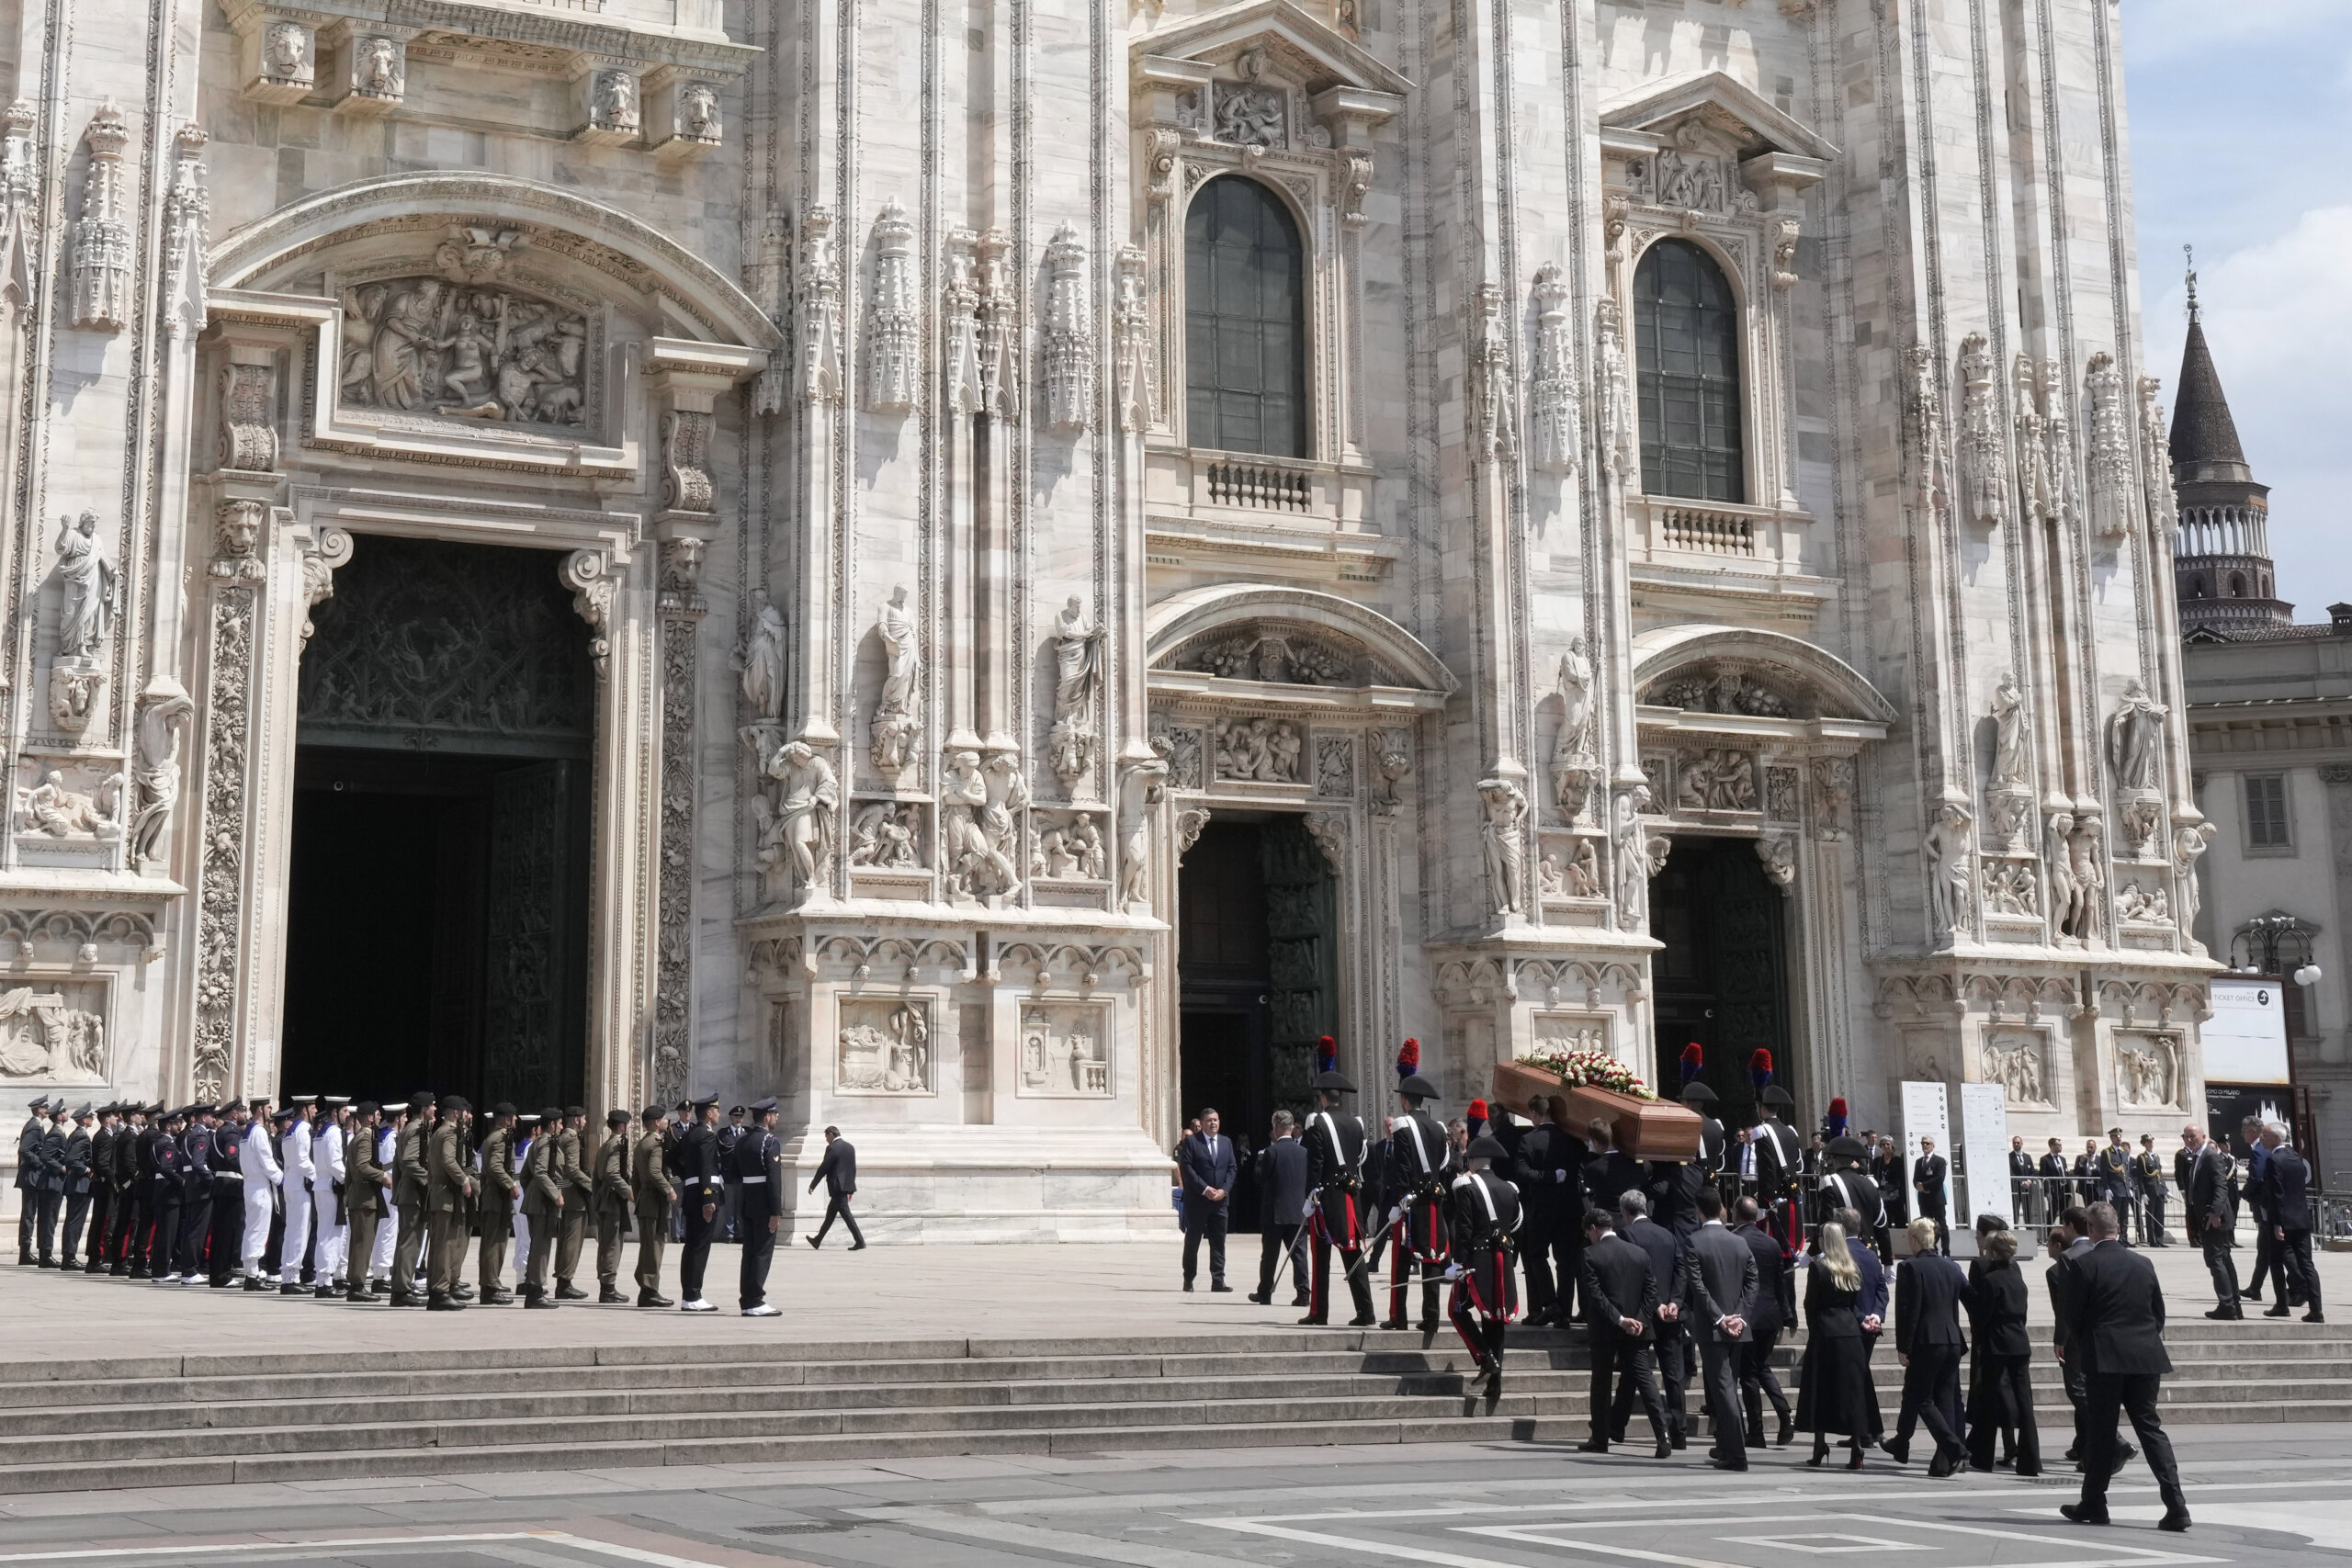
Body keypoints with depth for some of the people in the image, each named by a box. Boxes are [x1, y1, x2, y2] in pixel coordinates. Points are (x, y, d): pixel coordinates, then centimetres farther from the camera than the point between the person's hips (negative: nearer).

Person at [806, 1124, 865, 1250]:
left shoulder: (832, 1148, -13)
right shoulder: (850, 1147, 11)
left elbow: (823, 1168, -12)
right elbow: (853, 1168, 14)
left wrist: (812, 1185, -2)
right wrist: (851, 1190, 19)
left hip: (837, 1186, -9)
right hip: (846, 1185, 9)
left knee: (846, 1214, -7)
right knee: (830, 1213, 17)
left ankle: (860, 1242, -12)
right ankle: (817, 1241, 27)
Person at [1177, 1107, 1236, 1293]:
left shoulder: (1227, 1142, 12)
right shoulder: (1191, 1142, -3)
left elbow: (1232, 1168, 9)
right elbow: (1186, 1168, -10)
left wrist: (1224, 1190, -7)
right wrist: (1205, 1189, -15)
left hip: (1221, 1199, 4)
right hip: (1197, 1200, -4)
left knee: (1218, 1241, 2)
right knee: (1192, 1241, 4)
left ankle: (1218, 1281, 2)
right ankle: (1188, 1279, 13)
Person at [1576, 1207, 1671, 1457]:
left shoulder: (1590, 1255, -8)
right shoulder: (1640, 1253, 6)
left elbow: (1594, 1294, -15)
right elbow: (1651, 1290, 2)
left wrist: (1619, 1319, -16)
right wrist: (1641, 1320, -3)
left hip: (1604, 1330, -3)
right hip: (1638, 1329, 3)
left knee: (1602, 1383, 10)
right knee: (1645, 1380, 0)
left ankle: (1600, 1439, 16)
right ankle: (1663, 1437, -13)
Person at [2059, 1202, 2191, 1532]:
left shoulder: (2082, 1265, -7)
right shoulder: (2143, 1264, 8)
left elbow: (2074, 1316, -4)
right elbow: (2159, 1312, 13)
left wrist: (2073, 1348, 14)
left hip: (2104, 1357, -4)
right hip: (2145, 1358, 4)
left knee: (2100, 1431, 5)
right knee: (2150, 1427, 6)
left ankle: (2093, 1504, 13)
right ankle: (2176, 1506, -4)